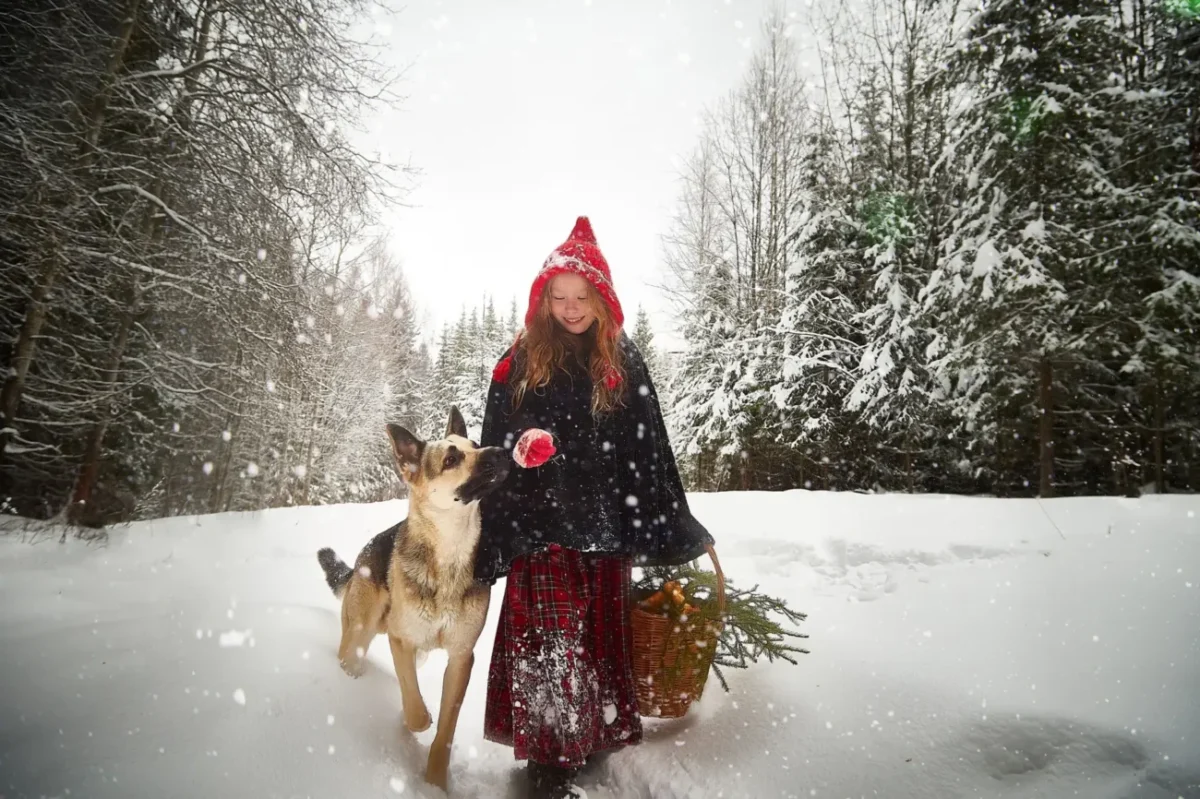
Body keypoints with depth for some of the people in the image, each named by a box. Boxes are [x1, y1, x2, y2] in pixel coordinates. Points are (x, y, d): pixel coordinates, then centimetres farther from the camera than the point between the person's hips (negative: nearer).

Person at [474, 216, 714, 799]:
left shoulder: (623, 362, 5)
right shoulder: (522, 358, 2)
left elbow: (647, 449, 7)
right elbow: (494, 440, 5)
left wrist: (671, 529, 7)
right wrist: (520, 444, -18)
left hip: (605, 528, 2)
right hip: (539, 527, -2)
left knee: (601, 637, 11)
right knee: (548, 641, -2)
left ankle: (592, 739, 31)